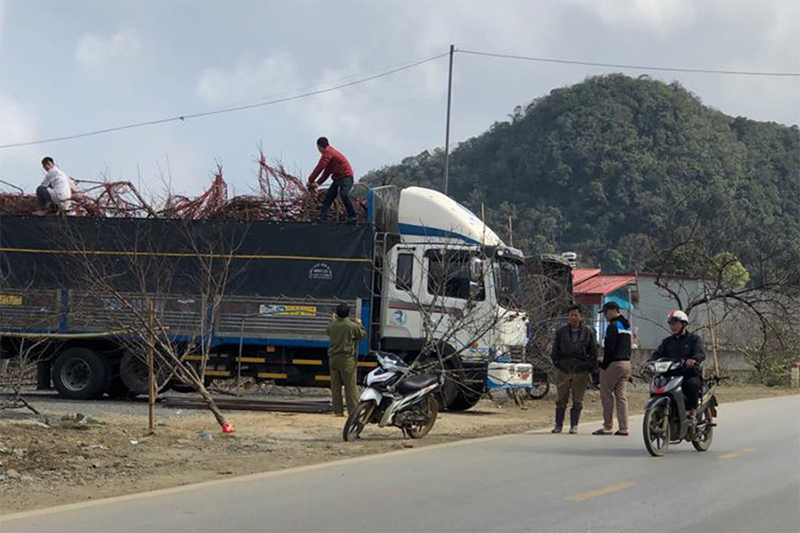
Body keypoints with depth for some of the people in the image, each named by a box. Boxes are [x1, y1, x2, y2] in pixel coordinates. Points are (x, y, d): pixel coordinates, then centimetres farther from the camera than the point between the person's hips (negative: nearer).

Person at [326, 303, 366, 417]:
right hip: (347, 358, -4)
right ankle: (353, 410, -4)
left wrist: (334, 320, 35)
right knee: (350, 385, -2)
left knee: (335, 386, 8)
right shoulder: (353, 326, -10)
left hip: (333, 357, 4)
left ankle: (338, 410, 8)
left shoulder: (332, 325, 1)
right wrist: (359, 325, 21)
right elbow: (363, 335, 4)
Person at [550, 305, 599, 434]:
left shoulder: (588, 332, 3)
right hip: (563, 371, 1)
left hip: (581, 371, -1)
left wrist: (590, 367, 0)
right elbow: (555, 351, 13)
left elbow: (593, 352, 8)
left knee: (577, 401, 2)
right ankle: (558, 425, 12)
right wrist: (557, 364, 4)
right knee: (561, 400, 3)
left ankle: (574, 426, 10)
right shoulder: (561, 331, 6)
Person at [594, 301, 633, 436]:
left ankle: (608, 426, -2)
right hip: (626, 363, 9)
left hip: (614, 364, -9)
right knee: (622, 396, 7)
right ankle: (623, 428, 2)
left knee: (607, 395, -1)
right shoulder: (626, 326, 18)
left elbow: (609, 348, -17)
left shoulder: (613, 326, -12)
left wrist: (604, 365, -12)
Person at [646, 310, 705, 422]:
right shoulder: (667, 342, 23)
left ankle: (692, 413, -28)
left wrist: (693, 359, -36)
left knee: (692, 384, -37)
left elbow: (700, 353, -11)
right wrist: (649, 362, -16)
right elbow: (658, 353, 7)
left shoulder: (694, 338, 8)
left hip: (691, 375, -4)